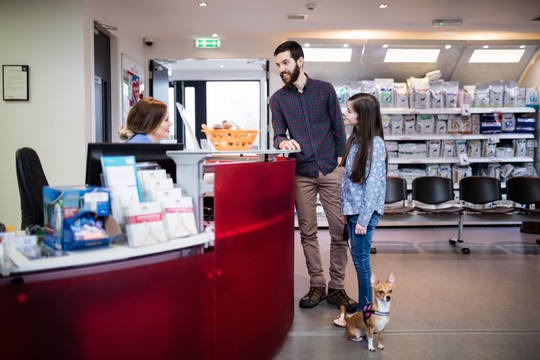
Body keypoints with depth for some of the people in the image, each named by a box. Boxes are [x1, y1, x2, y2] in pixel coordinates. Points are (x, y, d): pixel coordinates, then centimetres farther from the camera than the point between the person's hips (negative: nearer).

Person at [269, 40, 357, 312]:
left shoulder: (325, 89, 5)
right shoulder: (278, 99, 6)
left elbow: (338, 128, 7)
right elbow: (277, 135, 0)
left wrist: (340, 160, 1)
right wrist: (282, 141, -23)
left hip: (330, 170, 0)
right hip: (301, 174, 1)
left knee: (339, 231, 0)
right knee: (308, 232, 5)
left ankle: (336, 287, 12)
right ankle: (317, 285, 18)